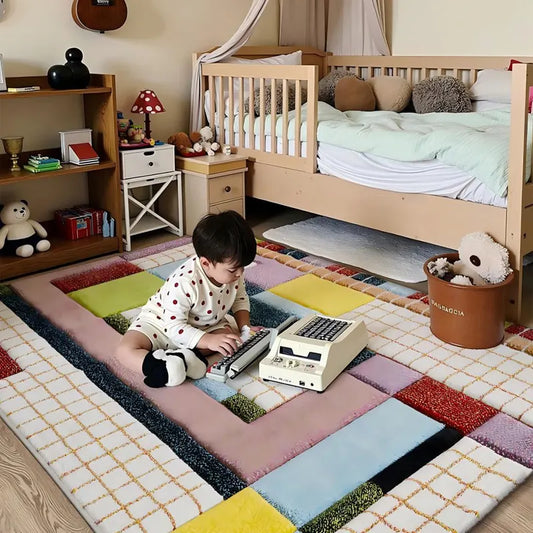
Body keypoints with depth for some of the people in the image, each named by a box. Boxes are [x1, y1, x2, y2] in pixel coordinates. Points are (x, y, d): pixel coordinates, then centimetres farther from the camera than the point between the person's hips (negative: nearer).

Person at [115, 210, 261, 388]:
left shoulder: (233, 273, -17)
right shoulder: (184, 283, -38)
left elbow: (240, 299, 4)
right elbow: (175, 327, -34)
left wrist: (245, 327, -11)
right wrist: (209, 340, -41)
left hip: (205, 324, 6)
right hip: (162, 321, -6)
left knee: (231, 332, -18)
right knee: (126, 350, -27)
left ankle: (184, 355, -26)